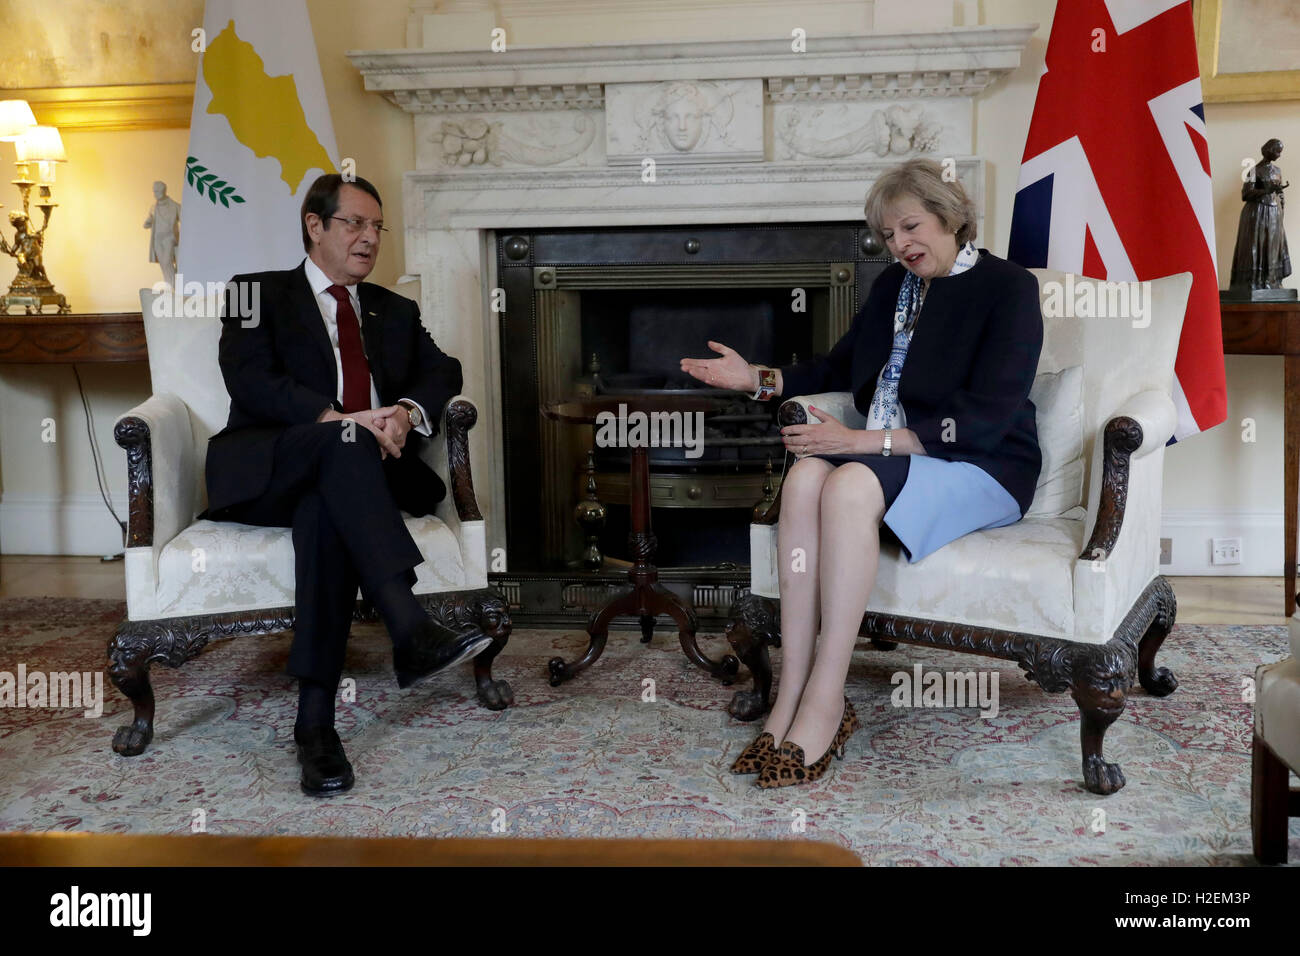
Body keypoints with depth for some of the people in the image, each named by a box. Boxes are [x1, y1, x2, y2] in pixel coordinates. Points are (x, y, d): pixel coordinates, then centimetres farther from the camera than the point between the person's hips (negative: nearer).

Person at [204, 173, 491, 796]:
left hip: (357, 472, 2)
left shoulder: (395, 311, 28)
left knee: (326, 508, -35)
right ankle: (410, 631, -51)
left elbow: (442, 371, 12)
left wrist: (407, 412, -12)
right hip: (265, 471, -2)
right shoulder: (257, 295, 14)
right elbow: (251, 381, -4)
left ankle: (316, 720, -41)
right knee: (341, 442, -36)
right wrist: (341, 421, -20)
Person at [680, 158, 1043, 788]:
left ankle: (824, 705, -31)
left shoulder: (1008, 288, -5)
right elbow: (839, 367, 29)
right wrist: (757, 378, 14)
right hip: (889, 453, 6)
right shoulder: (893, 285, 18)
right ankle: (791, 696, -31)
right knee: (805, 476, -28)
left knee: (850, 485, -36)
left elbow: (984, 421, -16)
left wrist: (865, 440, -23)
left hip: (983, 469, -6)